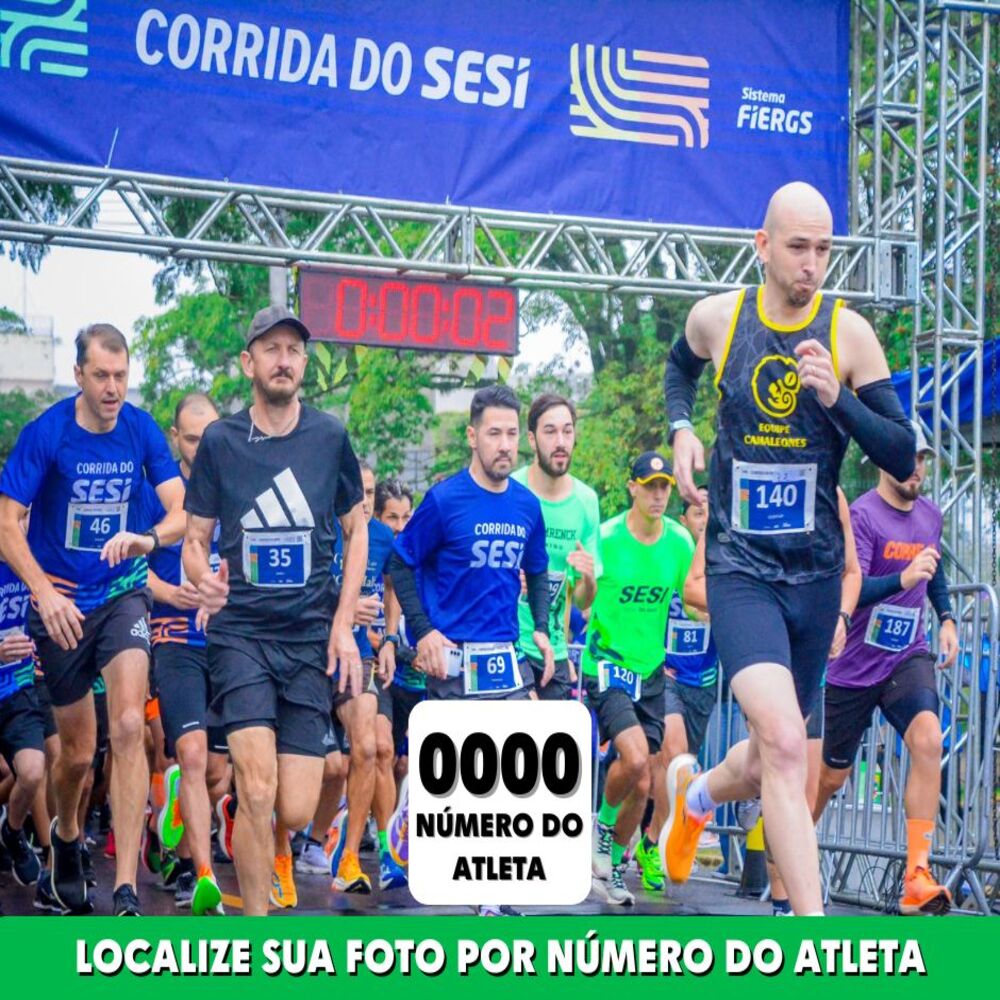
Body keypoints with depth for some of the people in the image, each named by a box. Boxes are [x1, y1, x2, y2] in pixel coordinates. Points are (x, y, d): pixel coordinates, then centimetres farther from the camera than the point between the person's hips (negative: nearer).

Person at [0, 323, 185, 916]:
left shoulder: (142, 431, -5)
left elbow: (182, 512, -8)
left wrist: (148, 538, -30)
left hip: (123, 594, 1)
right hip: (62, 604, -1)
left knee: (128, 725, -18)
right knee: (79, 750, 7)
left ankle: (127, 890, -17)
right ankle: (66, 835, 42)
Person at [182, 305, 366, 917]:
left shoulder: (330, 437, 3)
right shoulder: (220, 442, 2)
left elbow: (357, 529, 13)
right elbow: (195, 539, 8)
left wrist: (344, 625, 4)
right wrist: (204, 582, -16)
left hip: (312, 637, 1)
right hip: (240, 631, -1)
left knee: (296, 813, -3)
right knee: (258, 789, -18)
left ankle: (269, 847, 34)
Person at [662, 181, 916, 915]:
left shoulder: (849, 334, -4)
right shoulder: (717, 318, -1)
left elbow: (902, 458, -6)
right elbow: (680, 366, 25)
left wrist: (837, 398, -21)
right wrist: (681, 428, 6)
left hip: (817, 573, 2)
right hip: (740, 569, -2)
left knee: (773, 760, 15)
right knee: (784, 743, -23)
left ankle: (697, 791, 52)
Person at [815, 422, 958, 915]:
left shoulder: (930, 515, 6)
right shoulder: (860, 515, -14)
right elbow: (851, 589, -27)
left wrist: (947, 619, 12)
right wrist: (902, 579, -42)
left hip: (908, 657, 4)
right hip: (853, 665, -3)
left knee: (927, 739, -24)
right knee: (831, 775, 8)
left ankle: (917, 878, -28)